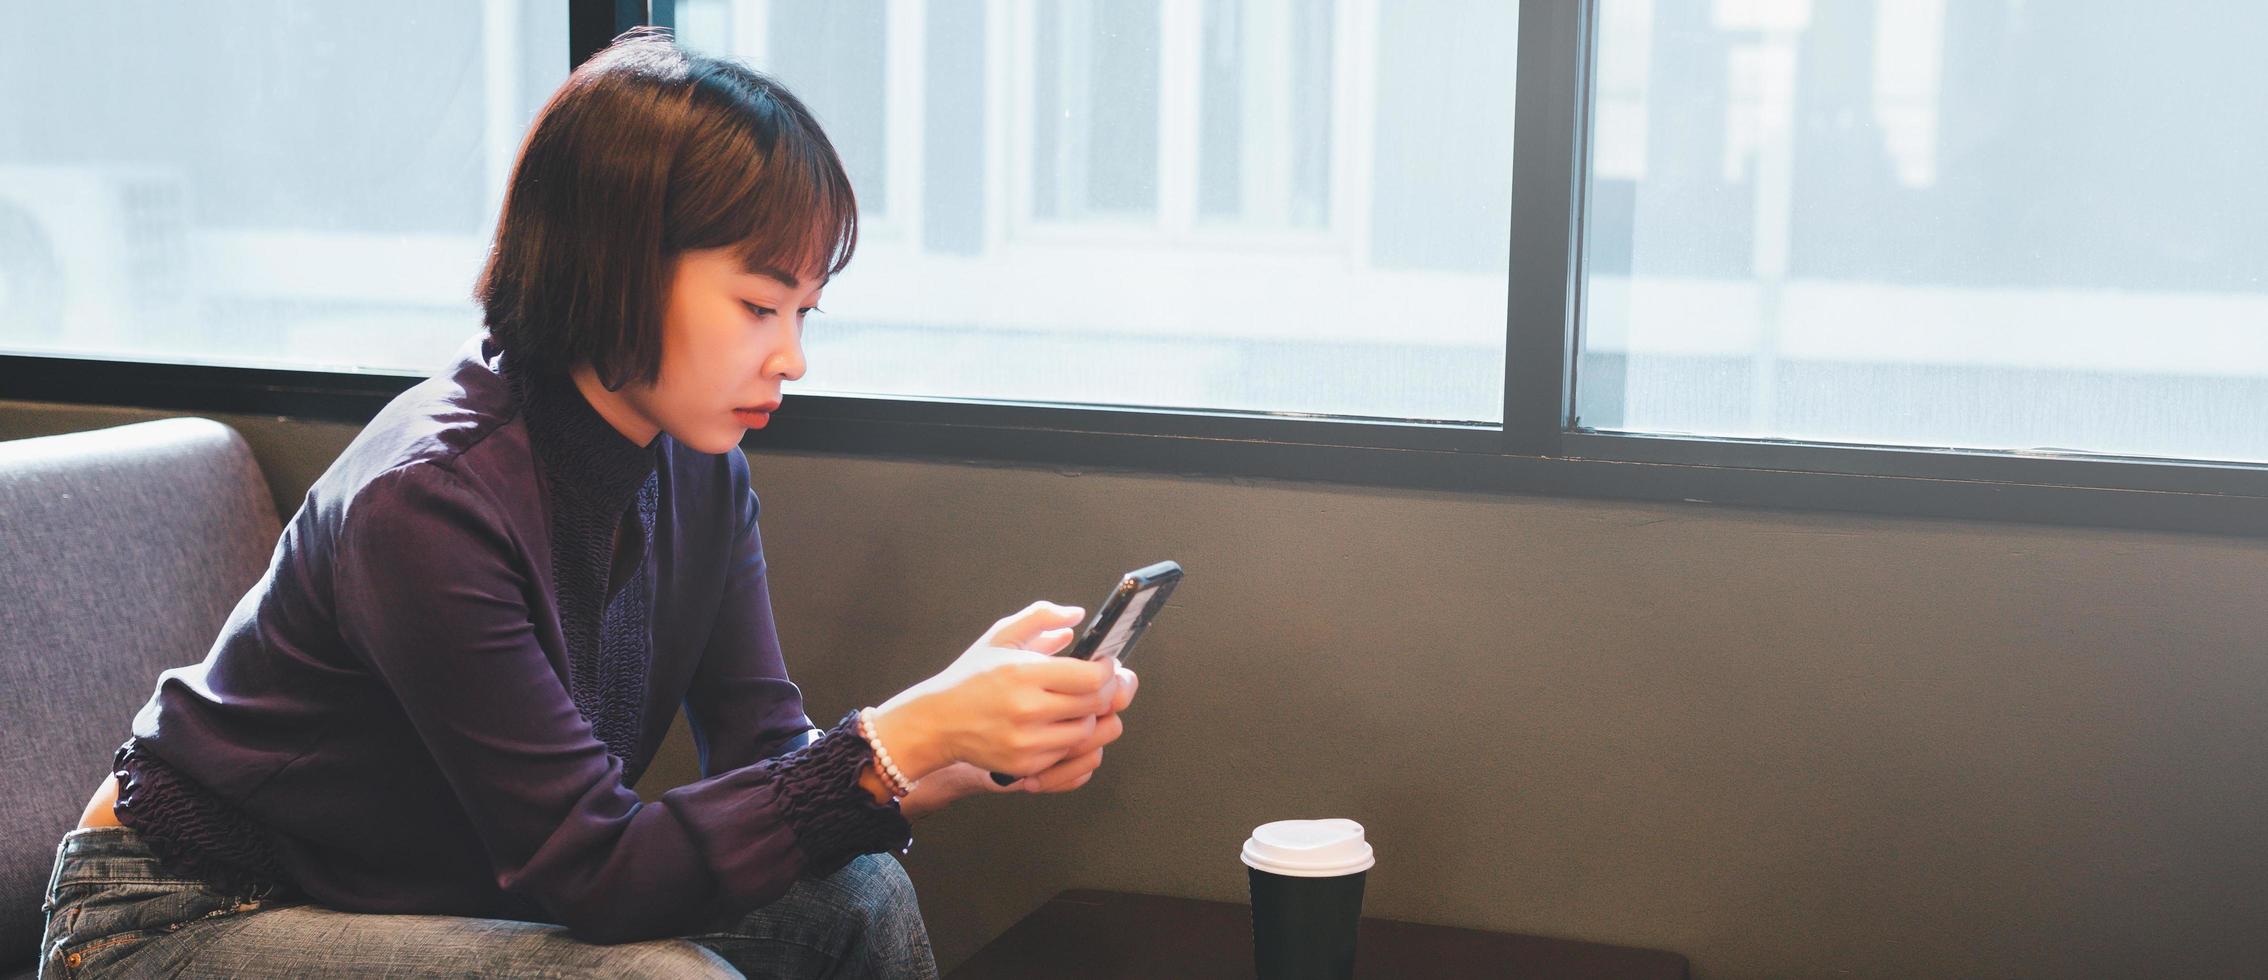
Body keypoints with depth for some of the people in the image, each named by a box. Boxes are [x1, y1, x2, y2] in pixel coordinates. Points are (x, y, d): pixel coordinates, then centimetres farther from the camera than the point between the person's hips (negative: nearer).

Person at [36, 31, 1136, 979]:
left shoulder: (702, 471, -5)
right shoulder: (429, 502, -29)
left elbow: (766, 762, -7)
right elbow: (591, 866, -29)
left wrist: (974, 750, -26)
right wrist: (913, 734, -34)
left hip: (435, 884, 7)